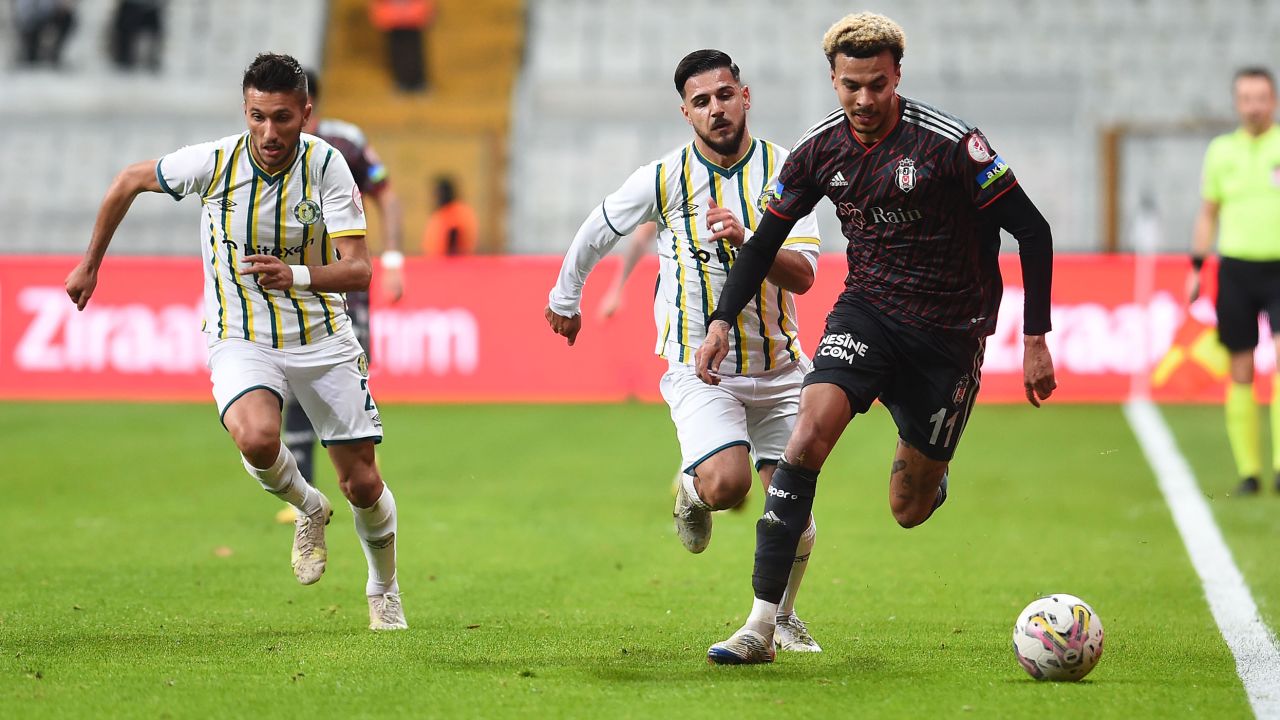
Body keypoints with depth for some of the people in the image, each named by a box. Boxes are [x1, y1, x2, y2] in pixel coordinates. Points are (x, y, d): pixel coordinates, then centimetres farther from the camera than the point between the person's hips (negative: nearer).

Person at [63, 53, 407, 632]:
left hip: (322, 338, 1)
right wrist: (90, 265, 11)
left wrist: (297, 275, -38)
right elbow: (129, 181, 4)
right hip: (240, 340, -1)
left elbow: (358, 270, -18)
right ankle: (307, 508, 2)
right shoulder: (213, 161, -15)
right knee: (256, 438, -32)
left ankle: (384, 590, 33)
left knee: (362, 485, 3)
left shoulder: (326, 164, -15)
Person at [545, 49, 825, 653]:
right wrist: (565, 297, 23)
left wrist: (745, 240, -29)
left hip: (778, 368, 3)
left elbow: (802, 275, -12)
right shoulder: (663, 179, -8)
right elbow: (597, 232, 11)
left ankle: (779, 619, 27)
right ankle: (692, 493, 14)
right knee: (726, 483, -26)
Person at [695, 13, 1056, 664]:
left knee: (908, 510, 3)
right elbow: (766, 240, 9)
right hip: (866, 311, 2)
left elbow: (1032, 231, -11)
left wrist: (1036, 340, -11)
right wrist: (721, 321, -3)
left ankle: (929, 470, 45)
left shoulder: (950, 143, -17)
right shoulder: (819, 150, -5)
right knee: (810, 430, -25)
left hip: (950, 334, -2)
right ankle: (760, 625, -24)